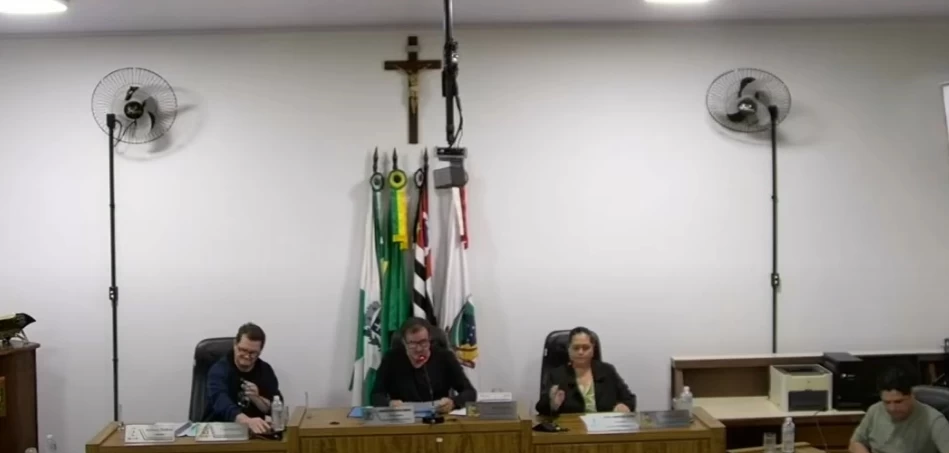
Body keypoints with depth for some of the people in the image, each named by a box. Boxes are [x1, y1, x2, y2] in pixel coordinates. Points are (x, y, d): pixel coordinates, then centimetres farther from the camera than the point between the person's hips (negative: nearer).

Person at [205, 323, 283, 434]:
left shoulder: (265, 370, 2)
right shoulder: (219, 370, -11)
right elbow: (221, 402, -30)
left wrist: (256, 398, -17)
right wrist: (247, 421, -46)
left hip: (253, 431, 2)